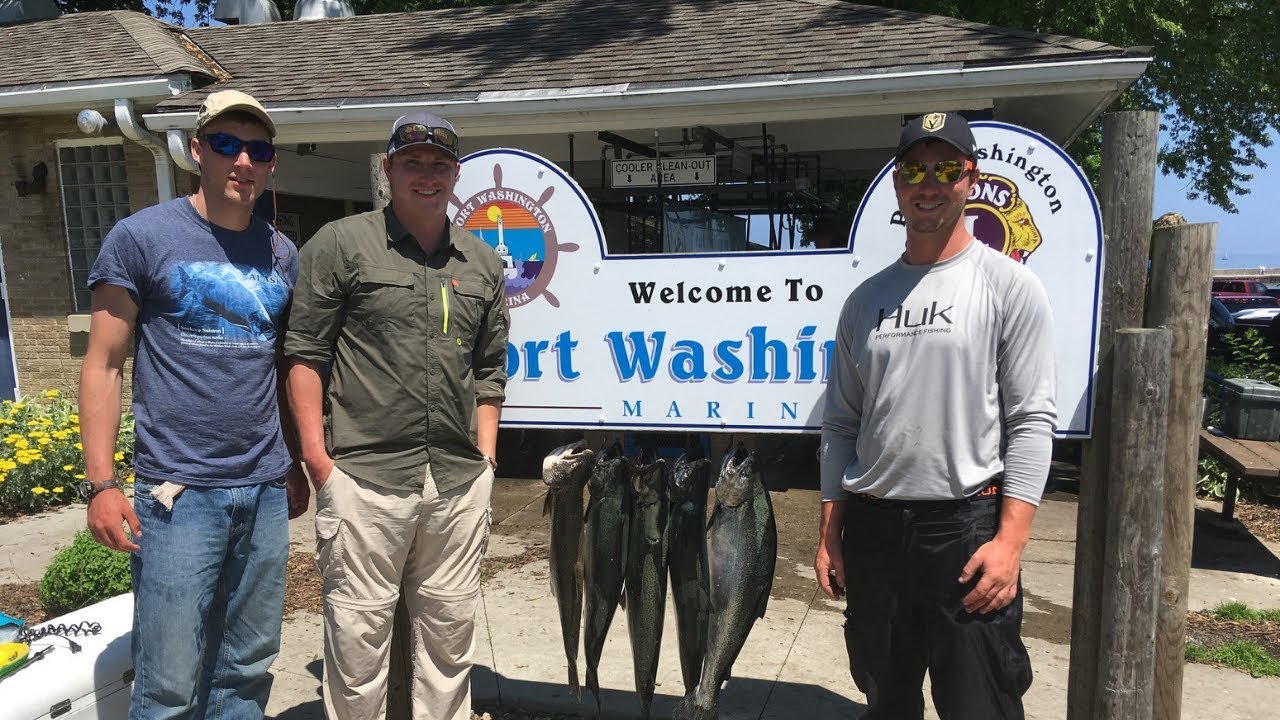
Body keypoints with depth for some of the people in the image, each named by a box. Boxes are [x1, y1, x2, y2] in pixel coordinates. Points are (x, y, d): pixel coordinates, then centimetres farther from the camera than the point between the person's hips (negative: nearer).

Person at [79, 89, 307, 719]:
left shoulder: (281, 254, 10)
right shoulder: (141, 237, -3)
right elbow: (103, 364, -3)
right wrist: (100, 483, -10)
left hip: (266, 492, 5)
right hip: (178, 494, -4)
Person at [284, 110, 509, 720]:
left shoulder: (482, 263, 14)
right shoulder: (341, 245, 2)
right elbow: (304, 353, -1)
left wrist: (486, 457, 10)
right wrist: (317, 455, -7)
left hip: (459, 481, 4)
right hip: (365, 477, -4)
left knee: (451, 627, 13)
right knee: (359, 630, 3)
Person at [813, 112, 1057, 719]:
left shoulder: (1009, 285, -2)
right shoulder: (866, 298, 10)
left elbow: (1033, 420, -7)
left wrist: (1010, 539, -15)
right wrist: (829, 531, 8)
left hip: (966, 526, -4)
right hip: (869, 527, 4)